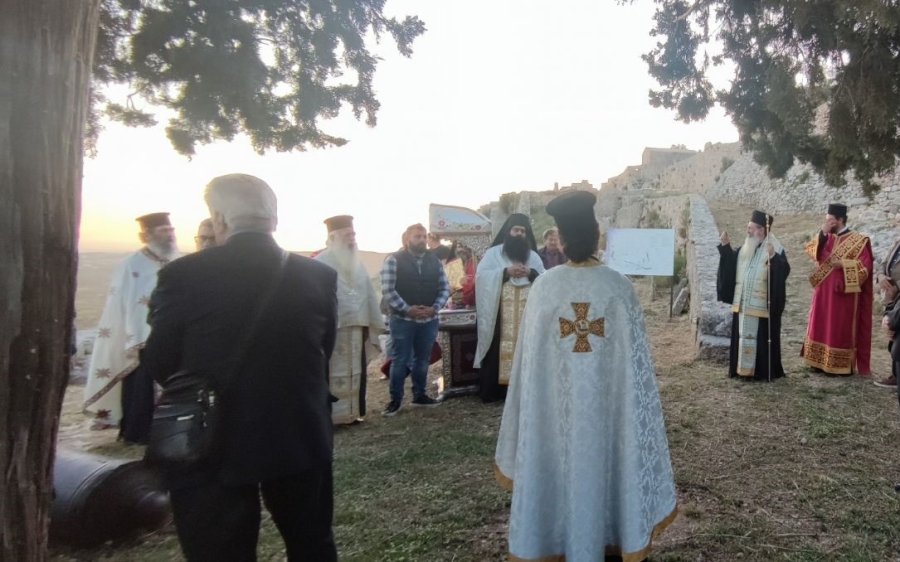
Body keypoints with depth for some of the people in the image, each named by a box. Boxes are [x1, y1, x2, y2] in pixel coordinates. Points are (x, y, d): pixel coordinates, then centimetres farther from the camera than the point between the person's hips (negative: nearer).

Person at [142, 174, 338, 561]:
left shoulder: (184, 275, -14)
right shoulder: (320, 276, -6)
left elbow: (160, 364, -4)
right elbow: (324, 352, 4)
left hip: (212, 447, -2)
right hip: (300, 440, 3)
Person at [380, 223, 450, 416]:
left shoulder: (434, 261, 9)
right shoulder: (394, 260, -6)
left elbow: (444, 288, 8)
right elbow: (387, 290, -13)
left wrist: (434, 308, -7)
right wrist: (407, 309, -17)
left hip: (429, 319, 4)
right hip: (403, 319, -4)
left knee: (422, 360, 14)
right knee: (400, 360, 2)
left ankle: (419, 395, 29)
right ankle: (395, 399, 14)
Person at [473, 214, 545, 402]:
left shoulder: (534, 256, 15)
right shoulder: (493, 253, 4)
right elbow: (481, 275, -8)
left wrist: (531, 273, -11)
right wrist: (505, 272, -16)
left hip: (526, 314, 3)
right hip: (498, 313, -3)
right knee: (497, 350, -4)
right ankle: (492, 391, 4)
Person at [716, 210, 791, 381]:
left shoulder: (776, 249, -9)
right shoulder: (744, 248, 10)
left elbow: (784, 270, -19)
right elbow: (732, 264, 15)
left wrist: (773, 257, -36)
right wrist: (726, 247, 4)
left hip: (762, 305, -6)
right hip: (743, 303, 6)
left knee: (762, 338, -1)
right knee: (742, 336, 11)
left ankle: (763, 371, 9)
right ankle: (743, 368, 20)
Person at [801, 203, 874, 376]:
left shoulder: (858, 240, -5)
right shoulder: (825, 238, 11)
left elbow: (865, 266, -10)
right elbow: (812, 252, -4)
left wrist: (843, 264, -20)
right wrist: (822, 234, -13)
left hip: (843, 294, -5)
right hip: (823, 292, 5)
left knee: (841, 329, -1)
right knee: (821, 326, 8)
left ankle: (842, 365, 7)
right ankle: (821, 361, 17)